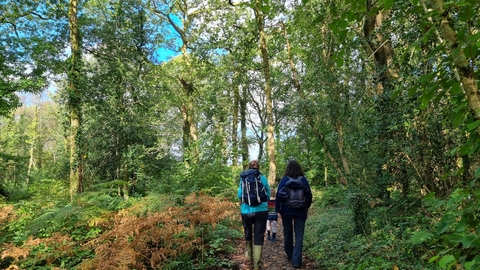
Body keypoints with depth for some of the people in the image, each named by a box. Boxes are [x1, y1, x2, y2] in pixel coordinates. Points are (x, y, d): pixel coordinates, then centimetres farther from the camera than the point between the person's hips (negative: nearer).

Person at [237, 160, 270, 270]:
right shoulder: (263, 178, -2)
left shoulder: (243, 179, 0)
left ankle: (249, 256, 40)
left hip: (246, 211, 1)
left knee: (248, 233, 23)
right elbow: (268, 195, 6)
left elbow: (239, 195, 3)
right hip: (261, 211, -1)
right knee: (259, 236, 6)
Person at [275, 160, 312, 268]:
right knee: (299, 235, 4)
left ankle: (289, 255, 31)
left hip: (286, 211, 0)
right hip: (300, 211, 0)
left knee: (287, 233, 17)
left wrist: (278, 210, 0)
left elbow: (279, 195, -8)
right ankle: (296, 260, -2)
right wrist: (306, 208, 16)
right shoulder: (304, 180, -1)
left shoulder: (284, 180, -5)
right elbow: (309, 195, 3)